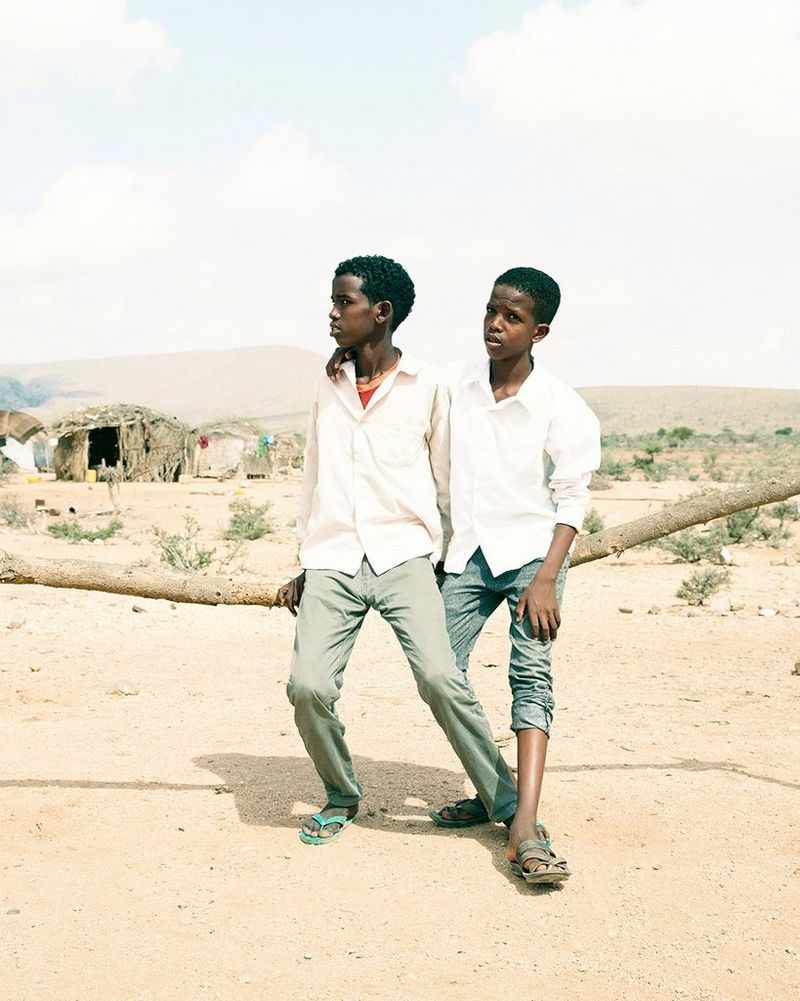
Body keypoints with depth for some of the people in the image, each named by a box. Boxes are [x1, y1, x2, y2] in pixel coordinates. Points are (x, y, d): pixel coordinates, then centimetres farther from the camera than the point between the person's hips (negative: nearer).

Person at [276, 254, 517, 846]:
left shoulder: (427, 387, 3)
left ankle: (506, 803, -5)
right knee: (308, 686, -14)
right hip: (333, 563, 3)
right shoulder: (329, 389, 16)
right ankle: (341, 798, 12)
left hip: (403, 557, -3)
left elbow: (448, 481, 10)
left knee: (441, 677, -21)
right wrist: (305, 568, 22)